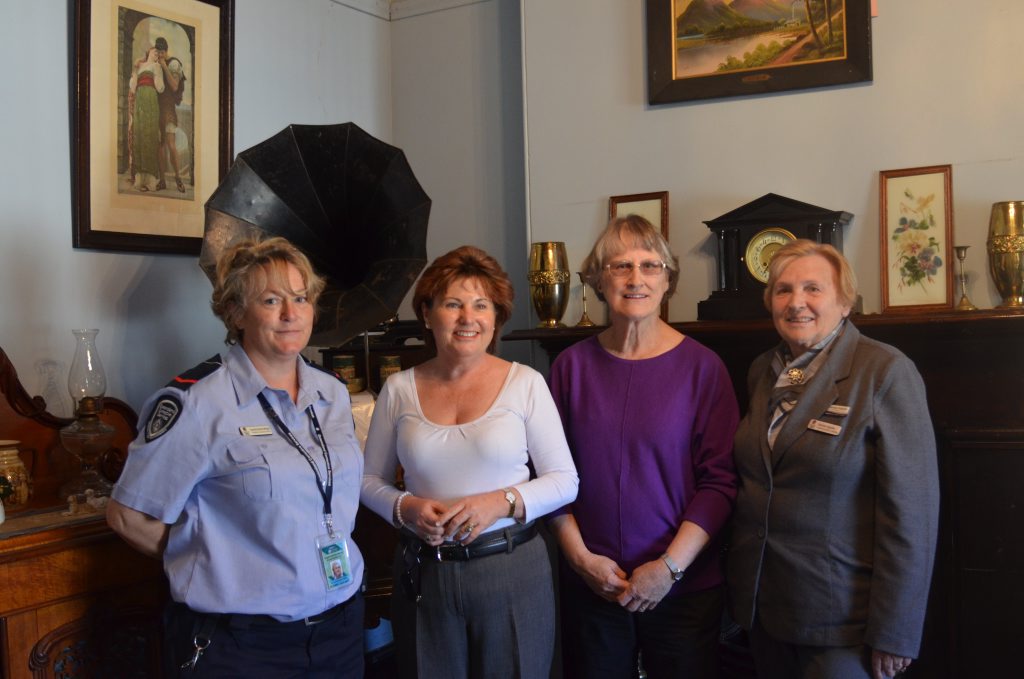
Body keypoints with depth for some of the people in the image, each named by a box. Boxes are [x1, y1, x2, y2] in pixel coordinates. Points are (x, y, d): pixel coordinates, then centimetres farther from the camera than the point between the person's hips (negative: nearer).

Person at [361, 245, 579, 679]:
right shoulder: (399, 390, 2)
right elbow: (370, 478, 9)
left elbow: (565, 481, -2)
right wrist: (404, 508, -11)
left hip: (512, 570, -1)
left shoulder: (525, 383, -4)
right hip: (422, 574, 2)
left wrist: (503, 502, -18)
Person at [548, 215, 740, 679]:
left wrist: (670, 567, -14)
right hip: (590, 584, 2)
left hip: (683, 589, -2)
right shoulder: (573, 364, 0)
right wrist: (579, 556, -5)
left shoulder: (702, 366, -6)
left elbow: (720, 480, -9)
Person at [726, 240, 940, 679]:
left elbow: (910, 507, -16)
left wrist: (893, 633, -16)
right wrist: (741, 585, 11)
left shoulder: (885, 372, -13)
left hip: (840, 620, -5)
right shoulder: (763, 371, 6)